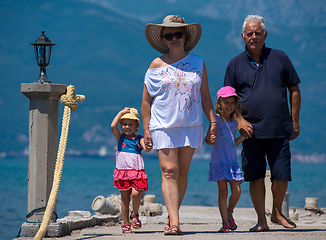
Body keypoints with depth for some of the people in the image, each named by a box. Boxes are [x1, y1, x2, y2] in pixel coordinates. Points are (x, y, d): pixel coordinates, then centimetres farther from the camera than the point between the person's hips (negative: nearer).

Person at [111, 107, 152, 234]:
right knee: (125, 198, 3)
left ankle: (135, 214, 9)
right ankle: (126, 224, 12)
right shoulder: (120, 137, 9)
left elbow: (147, 149, -9)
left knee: (136, 193, -19)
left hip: (136, 171, -1)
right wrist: (121, 112, -2)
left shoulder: (139, 139, 6)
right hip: (122, 171, 1)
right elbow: (113, 126, -8)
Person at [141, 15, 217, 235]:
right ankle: (174, 222, -18)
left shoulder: (198, 63, 7)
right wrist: (146, 130, -1)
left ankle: (172, 216, 20)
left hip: (191, 126, 2)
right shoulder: (157, 66, 2)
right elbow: (146, 100, 4)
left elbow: (205, 96, 12)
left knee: (182, 173, 6)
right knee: (169, 171, -12)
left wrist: (213, 121, 5)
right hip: (164, 126, -2)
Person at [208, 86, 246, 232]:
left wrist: (245, 136, 16)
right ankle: (225, 222, 3)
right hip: (219, 161, -5)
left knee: (236, 191, -3)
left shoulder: (234, 123, 13)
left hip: (232, 162, 5)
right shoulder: (216, 119, -5)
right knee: (223, 191, -4)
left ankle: (229, 212, 24)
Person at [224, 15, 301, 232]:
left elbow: (294, 90, 11)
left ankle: (277, 212, 21)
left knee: (282, 175, -2)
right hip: (251, 131, 0)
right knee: (255, 176, -1)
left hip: (279, 130, 0)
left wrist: (294, 122, 6)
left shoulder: (280, 58, 6)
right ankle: (262, 220, 9)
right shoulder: (235, 64, 7)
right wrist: (239, 119, -6)